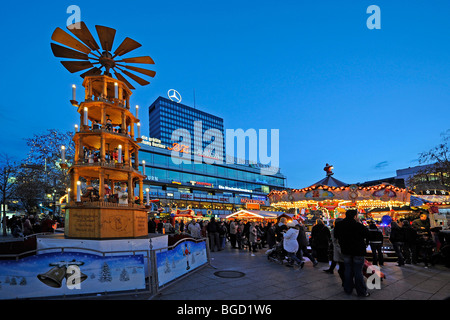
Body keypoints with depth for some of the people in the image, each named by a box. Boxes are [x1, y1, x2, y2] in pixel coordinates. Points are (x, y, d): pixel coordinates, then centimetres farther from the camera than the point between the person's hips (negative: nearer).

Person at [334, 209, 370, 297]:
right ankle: (362, 292, 14)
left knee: (348, 270, 13)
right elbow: (367, 234, -4)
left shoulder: (339, 225, -2)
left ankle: (348, 290, 23)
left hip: (345, 251, 4)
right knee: (358, 271, 4)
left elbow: (336, 237, 8)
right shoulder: (358, 226, -19)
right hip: (358, 251, -4)